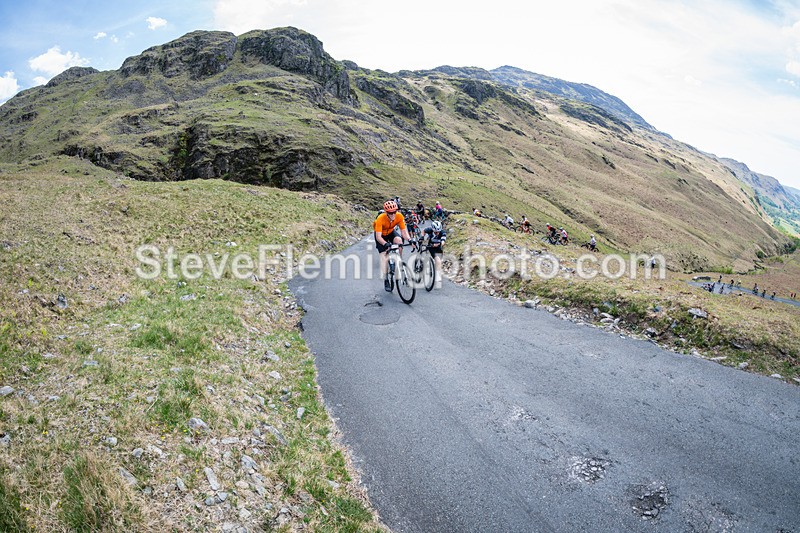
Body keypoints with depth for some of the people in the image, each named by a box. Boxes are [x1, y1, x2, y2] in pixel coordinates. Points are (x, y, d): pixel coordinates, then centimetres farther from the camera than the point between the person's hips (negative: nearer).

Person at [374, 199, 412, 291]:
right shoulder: (380, 219, -36)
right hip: (381, 235, -2)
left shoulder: (399, 216, -28)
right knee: (384, 255, -13)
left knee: (399, 240, -31)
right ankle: (385, 280, -4)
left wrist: (409, 239, -43)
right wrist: (385, 244, -57)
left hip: (391, 232, 2)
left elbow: (404, 231, -23)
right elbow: (378, 236, -39)